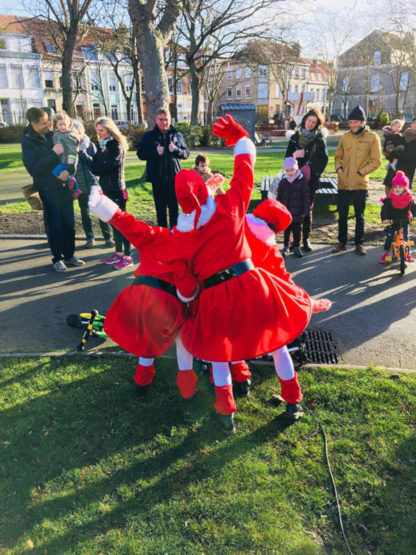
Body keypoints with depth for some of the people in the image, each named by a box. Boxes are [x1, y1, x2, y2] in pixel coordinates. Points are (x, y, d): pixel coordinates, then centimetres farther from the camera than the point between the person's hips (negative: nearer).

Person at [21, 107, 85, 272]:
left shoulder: (54, 134, 5)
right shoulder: (28, 141, -7)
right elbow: (33, 168, -17)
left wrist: (68, 170, -11)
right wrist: (53, 154, -23)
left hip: (64, 186, 4)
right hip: (48, 189, -4)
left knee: (69, 223, 9)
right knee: (55, 225, -1)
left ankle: (69, 255, 21)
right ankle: (57, 259, 12)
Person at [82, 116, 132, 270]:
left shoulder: (117, 147, -13)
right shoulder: (102, 146, 12)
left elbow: (101, 169, -21)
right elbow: (95, 164, 4)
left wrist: (83, 154, -12)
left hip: (116, 191, -8)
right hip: (107, 190, 8)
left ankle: (127, 257, 5)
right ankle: (118, 252, 25)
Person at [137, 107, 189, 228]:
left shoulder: (177, 135, 6)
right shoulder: (149, 136, 3)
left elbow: (186, 153, 5)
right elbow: (140, 154, 0)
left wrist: (175, 150, -15)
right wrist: (155, 152, -16)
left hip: (174, 178, 0)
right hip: (157, 179, 0)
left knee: (174, 207, 7)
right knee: (160, 208, 8)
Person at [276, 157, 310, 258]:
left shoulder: (303, 181, -6)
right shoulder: (283, 181, 2)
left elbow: (306, 197, -4)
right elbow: (279, 197, 10)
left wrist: (305, 211, -7)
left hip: (297, 212, -2)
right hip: (285, 211, 2)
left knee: (297, 230, 7)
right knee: (286, 230, 10)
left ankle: (297, 247, 21)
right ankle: (286, 247, 22)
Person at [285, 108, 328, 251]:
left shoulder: (320, 139, 2)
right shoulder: (295, 137, 8)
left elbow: (323, 160, 1)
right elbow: (288, 156, 9)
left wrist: (313, 173, -9)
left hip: (310, 180, -1)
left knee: (308, 209, 5)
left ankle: (306, 238, 14)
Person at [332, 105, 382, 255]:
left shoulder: (372, 137, -4)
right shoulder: (345, 137, 5)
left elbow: (376, 161, -5)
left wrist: (360, 172, -12)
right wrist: (338, 168, -2)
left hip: (360, 184, -3)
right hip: (343, 183, 3)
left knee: (359, 216, 8)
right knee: (342, 215, 10)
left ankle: (359, 243, 20)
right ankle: (342, 242, 23)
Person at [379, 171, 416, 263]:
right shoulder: (389, 199, -14)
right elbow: (384, 209, -20)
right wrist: (384, 218, -36)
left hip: (404, 221, 2)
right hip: (391, 222, -2)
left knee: (405, 237, 4)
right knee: (389, 237, -8)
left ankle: (408, 253, 20)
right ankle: (385, 254, 3)